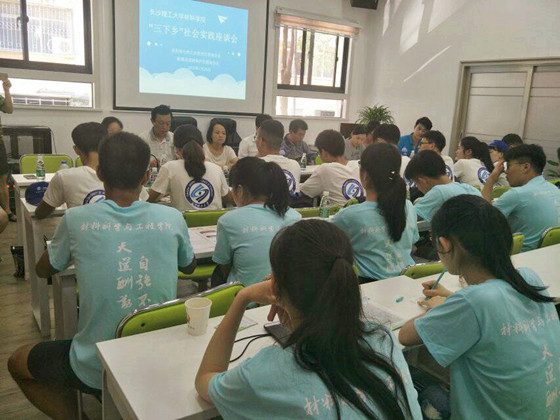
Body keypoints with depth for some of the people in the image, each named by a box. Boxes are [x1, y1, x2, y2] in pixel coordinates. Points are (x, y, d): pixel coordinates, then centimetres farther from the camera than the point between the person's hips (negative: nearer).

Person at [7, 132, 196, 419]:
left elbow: (43, 271, 7)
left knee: (17, 362, 24)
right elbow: (189, 267, 11)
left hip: (96, 371, -3)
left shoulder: (76, 220, -14)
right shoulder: (172, 219, -10)